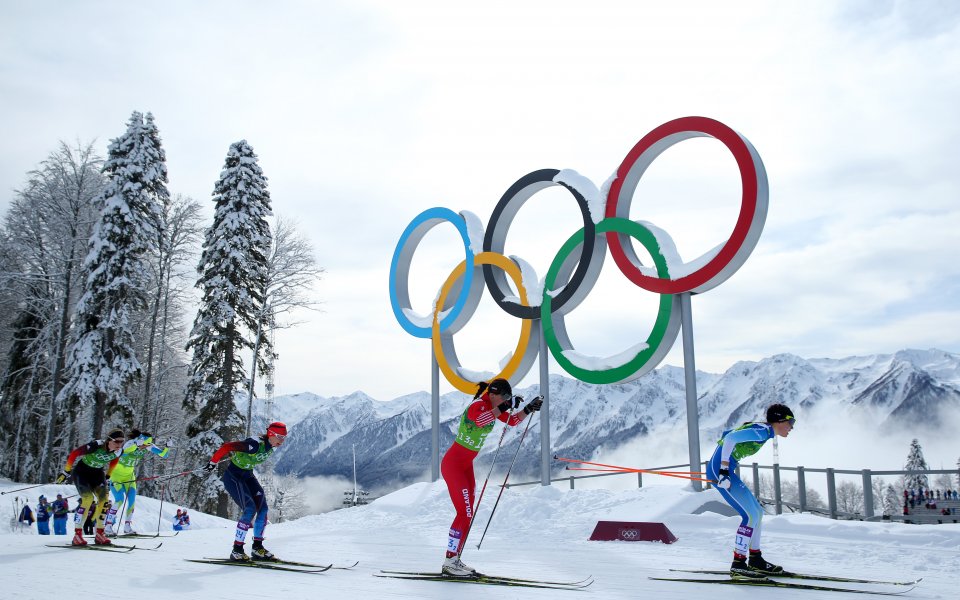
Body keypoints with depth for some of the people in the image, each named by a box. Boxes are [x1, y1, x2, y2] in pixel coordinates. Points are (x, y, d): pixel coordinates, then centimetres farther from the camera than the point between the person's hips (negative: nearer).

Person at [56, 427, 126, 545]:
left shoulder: (118, 451, -16)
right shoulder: (96, 446, -34)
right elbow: (75, 454, -22)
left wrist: (107, 476, 14)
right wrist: (66, 472, -15)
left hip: (97, 472, 5)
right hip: (81, 470, -5)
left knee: (104, 498, -9)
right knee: (88, 498, -22)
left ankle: (99, 534, 1)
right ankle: (77, 535, -14)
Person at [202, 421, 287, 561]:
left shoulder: (271, 447, -3)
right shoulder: (256, 444, -30)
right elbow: (227, 446, -28)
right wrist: (213, 462, -18)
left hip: (247, 475, 8)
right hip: (233, 476, -8)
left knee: (263, 508, -2)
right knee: (250, 509, -19)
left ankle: (257, 547, 9)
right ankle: (237, 550, -9)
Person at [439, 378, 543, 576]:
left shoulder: (493, 406, 7)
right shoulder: (478, 405, -20)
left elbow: (513, 421, 17)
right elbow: (479, 420, -44)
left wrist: (529, 408, 3)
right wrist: (505, 406, -44)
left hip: (466, 466, 10)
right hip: (453, 464, -10)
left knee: (467, 514, 9)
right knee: (465, 513, -11)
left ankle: (453, 560, 15)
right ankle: (450, 562, -4)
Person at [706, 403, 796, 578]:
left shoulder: (760, 430, 17)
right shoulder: (762, 431, -12)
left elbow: (727, 434, 25)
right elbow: (730, 438, -24)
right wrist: (724, 470, -26)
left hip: (721, 470, 10)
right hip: (719, 469, -10)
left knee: (757, 512, 14)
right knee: (751, 515, -11)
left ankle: (755, 560, 22)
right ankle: (738, 565, -7)